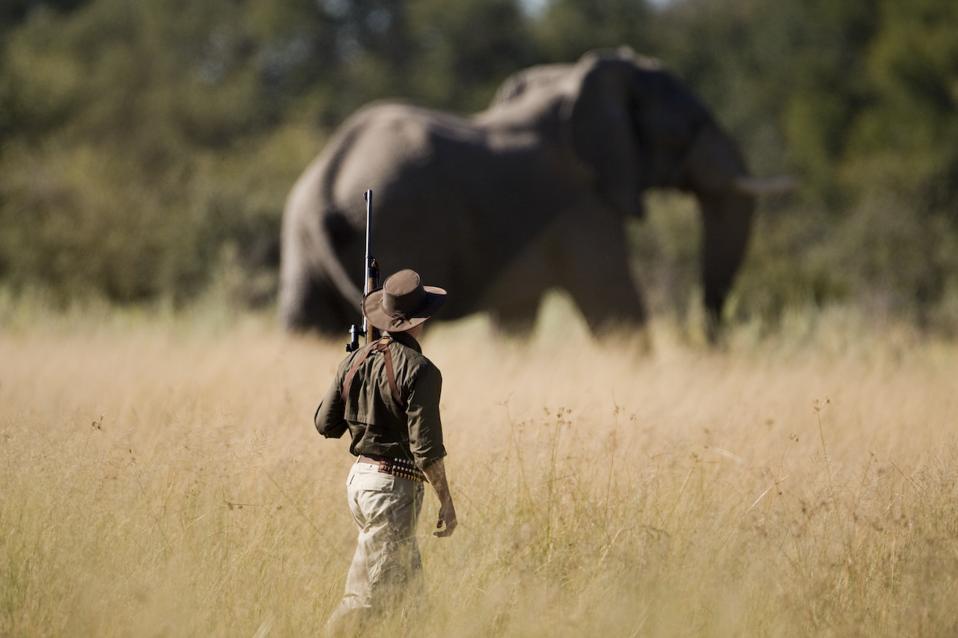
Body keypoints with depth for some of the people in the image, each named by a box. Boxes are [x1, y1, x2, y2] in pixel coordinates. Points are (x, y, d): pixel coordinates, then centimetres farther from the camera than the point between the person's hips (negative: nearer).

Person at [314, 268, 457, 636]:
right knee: (370, 594, -6)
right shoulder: (419, 371, -16)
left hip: (359, 478, 8)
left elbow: (325, 424, 10)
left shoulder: (356, 360, 4)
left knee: (407, 583, 18)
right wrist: (446, 502, -11)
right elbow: (426, 446, -18)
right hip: (394, 485, -8)